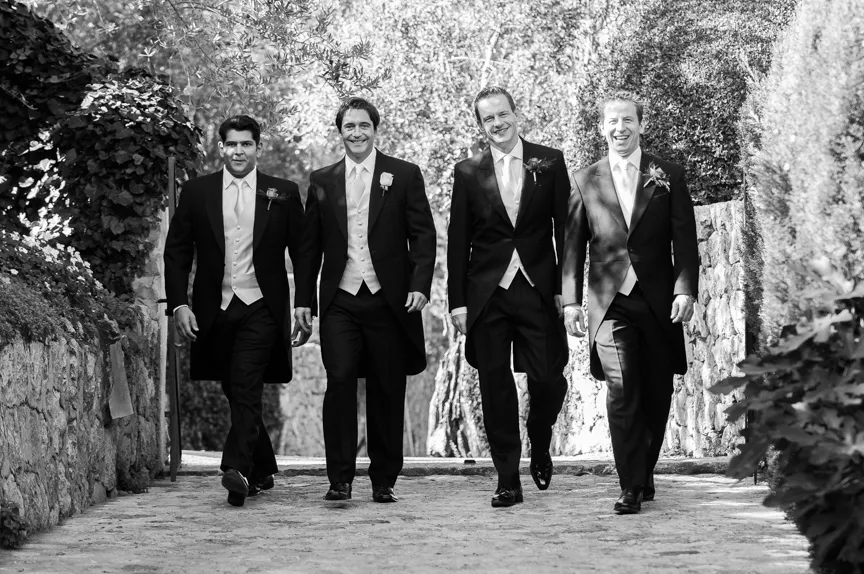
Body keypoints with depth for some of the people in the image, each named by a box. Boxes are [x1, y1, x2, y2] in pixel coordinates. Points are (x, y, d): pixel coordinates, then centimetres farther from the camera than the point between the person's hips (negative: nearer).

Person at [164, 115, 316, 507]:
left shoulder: (283, 194, 4)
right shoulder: (196, 192, 7)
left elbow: (303, 254, 5)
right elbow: (176, 251, 7)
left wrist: (304, 308, -2)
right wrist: (179, 303, -3)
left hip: (261, 310, -3)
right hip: (215, 311, 3)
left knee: (246, 389, -18)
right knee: (236, 393, 10)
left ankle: (237, 469, -25)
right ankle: (263, 470, 25)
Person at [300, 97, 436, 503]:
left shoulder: (404, 175, 6)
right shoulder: (322, 181, 11)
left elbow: (423, 234, 2)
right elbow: (310, 243, 13)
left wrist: (420, 285, -11)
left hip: (389, 300, -1)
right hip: (340, 302, 1)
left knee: (387, 392, 4)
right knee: (339, 381, -12)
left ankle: (384, 481, 14)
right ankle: (340, 480, -6)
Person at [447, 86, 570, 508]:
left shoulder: (549, 162, 5)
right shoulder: (468, 172, 7)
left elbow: (565, 228, 4)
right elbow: (457, 241, 6)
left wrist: (566, 288, -3)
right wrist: (457, 301, 1)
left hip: (538, 290, -1)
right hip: (487, 295, 1)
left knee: (548, 379, -6)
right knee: (496, 389, 1)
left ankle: (540, 448, 24)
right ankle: (507, 481, 9)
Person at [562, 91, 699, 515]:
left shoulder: (668, 176, 6)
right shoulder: (585, 181, 7)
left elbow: (684, 240, 3)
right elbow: (573, 245, 8)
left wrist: (685, 290, -9)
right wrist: (570, 300, 1)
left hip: (658, 302, 1)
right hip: (610, 301, -1)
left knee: (656, 396, 7)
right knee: (622, 393, -12)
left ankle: (644, 474, 26)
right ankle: (631, 487, -12)